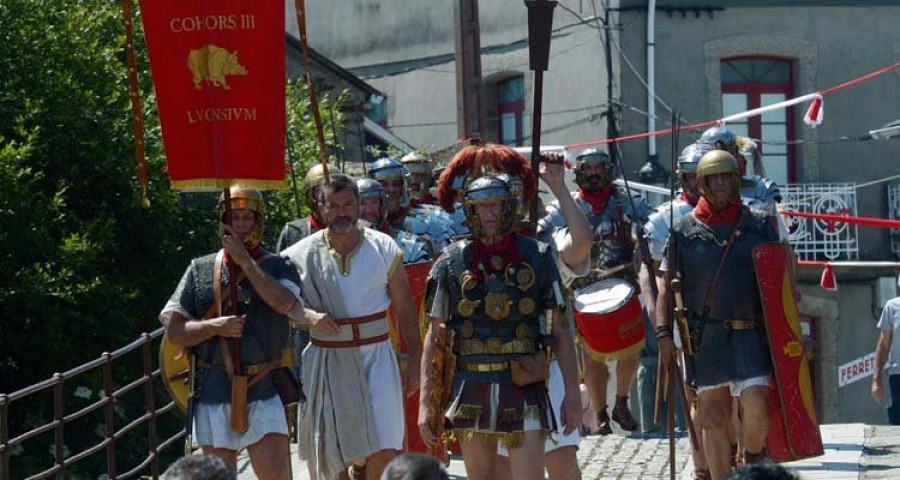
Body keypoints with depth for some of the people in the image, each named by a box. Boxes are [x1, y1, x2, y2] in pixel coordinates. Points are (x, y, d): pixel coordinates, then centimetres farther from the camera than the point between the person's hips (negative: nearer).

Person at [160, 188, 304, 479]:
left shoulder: (278, 267, 6)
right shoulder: (201, 270, 9)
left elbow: (284, 302, -17)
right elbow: (173, 330, 5)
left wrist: (245, 261, -12)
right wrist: (215, 327, -12)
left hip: (263, 391, -2)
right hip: (212, 392, 2)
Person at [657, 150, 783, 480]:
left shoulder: (760, 225, 9)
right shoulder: (685, 231, 7)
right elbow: (666, 286, 7)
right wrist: (664, 332, -4)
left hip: (750, 335, 0)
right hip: (705, 338, 0)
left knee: (756, 410, -14)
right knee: (713, 418, 2)